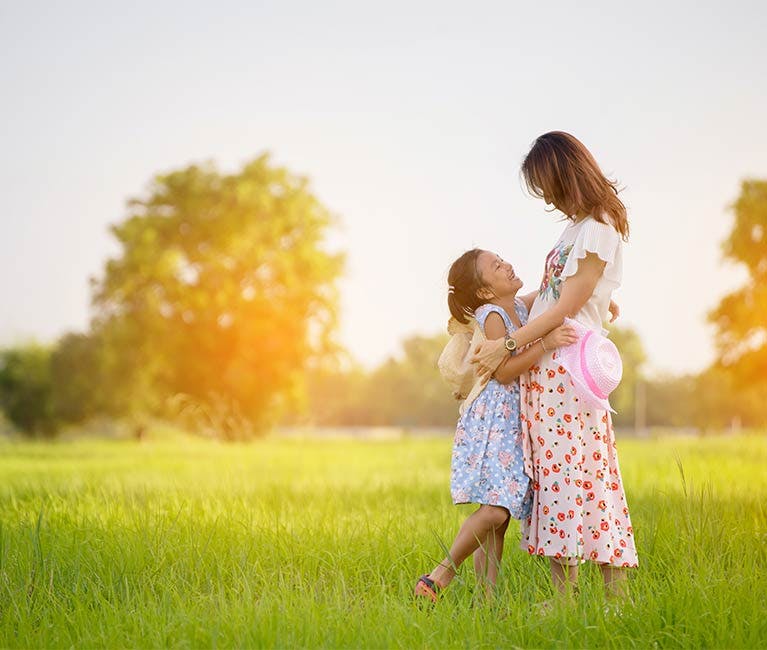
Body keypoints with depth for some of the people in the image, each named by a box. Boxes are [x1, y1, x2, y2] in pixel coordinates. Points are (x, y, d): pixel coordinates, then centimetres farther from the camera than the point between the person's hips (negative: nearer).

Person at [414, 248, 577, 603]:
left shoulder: (521, 307, 13)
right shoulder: (491, 314, -9)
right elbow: (503, 371, -17)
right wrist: (545, 344, -23)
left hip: (516, 423, 8)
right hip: (493, 422, -8)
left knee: (501, 515, 4)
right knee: (494, 510, -17)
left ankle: (487, 596, 5)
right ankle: (443, 572, -4)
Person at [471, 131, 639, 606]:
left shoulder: (598, 230, -11)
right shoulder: (577, 227, 17)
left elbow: (566, 307, -14)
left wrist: (508, 345, -12)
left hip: (569, 366, -9)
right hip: (545, 366, 9)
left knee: (575, 471, -9)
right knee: (554, 472, 5)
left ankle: (617, 592, -5)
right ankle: (566, 592, 5)